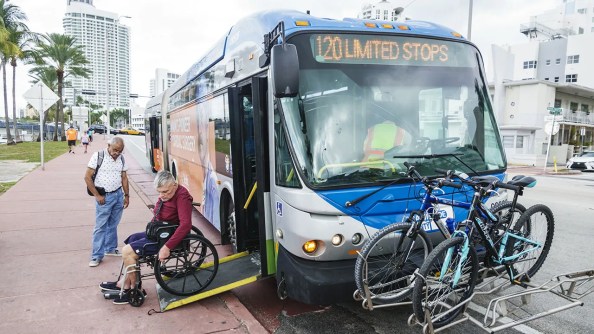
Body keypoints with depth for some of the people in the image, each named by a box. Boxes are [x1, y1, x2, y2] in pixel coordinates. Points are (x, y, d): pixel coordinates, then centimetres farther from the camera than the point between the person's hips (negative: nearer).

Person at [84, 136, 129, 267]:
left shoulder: (121, 158, 6)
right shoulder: (98, 156, -9)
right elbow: (87, 177, -9)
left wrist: (126, 195, 9)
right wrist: (97, 195, -10)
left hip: (118, 195, 5)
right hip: (104, 197, -4)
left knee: (113, 225, 15)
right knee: (100, 227, -2)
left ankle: (110, 248, 30)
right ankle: (97, 256, 5)